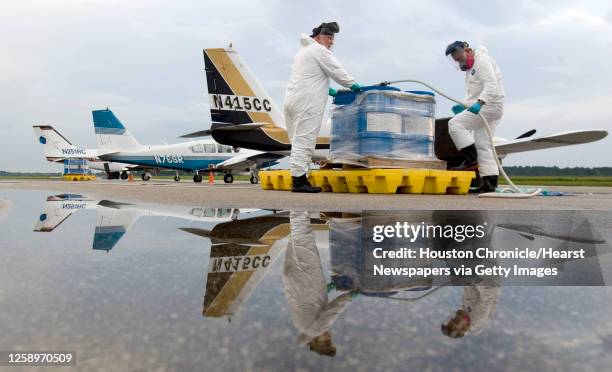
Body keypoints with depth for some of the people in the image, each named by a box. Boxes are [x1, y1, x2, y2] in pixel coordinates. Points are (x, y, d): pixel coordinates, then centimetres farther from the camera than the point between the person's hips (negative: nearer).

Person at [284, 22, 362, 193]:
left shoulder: (303, 51, 28)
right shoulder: (319, 50, -2)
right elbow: (337, 71, -3)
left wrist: (329, 90, 27)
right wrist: (353, 85, 9)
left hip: (292, 100, 10)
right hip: (306, 104, -10)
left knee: (299, 141, 9)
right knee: (304, 141, -10)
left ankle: (299, 179, 10)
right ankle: (299, 180, -10)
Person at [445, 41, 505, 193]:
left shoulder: (482, 60, -6)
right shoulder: (470, 68, 25)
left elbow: (491, 85, -21)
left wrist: (480, 102, -35)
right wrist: (464, 107, 10)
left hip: (490, 105, -10)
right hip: (482, 106, 10)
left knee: (455, 123, -20)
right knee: (482, 145, 6)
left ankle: (471, 160, -18)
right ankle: (489, 182, 6)